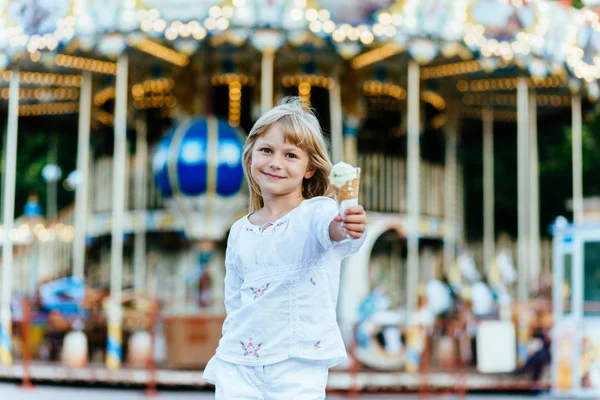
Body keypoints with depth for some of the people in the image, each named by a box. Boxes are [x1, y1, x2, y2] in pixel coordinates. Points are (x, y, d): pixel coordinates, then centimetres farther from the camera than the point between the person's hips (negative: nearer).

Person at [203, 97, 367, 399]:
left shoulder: (316, 211, -6)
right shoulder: (240, 232, 9)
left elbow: (330, 228, -31)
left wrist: (345, 229, -53)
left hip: (298, 362, -4)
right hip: (239, 363, 4)